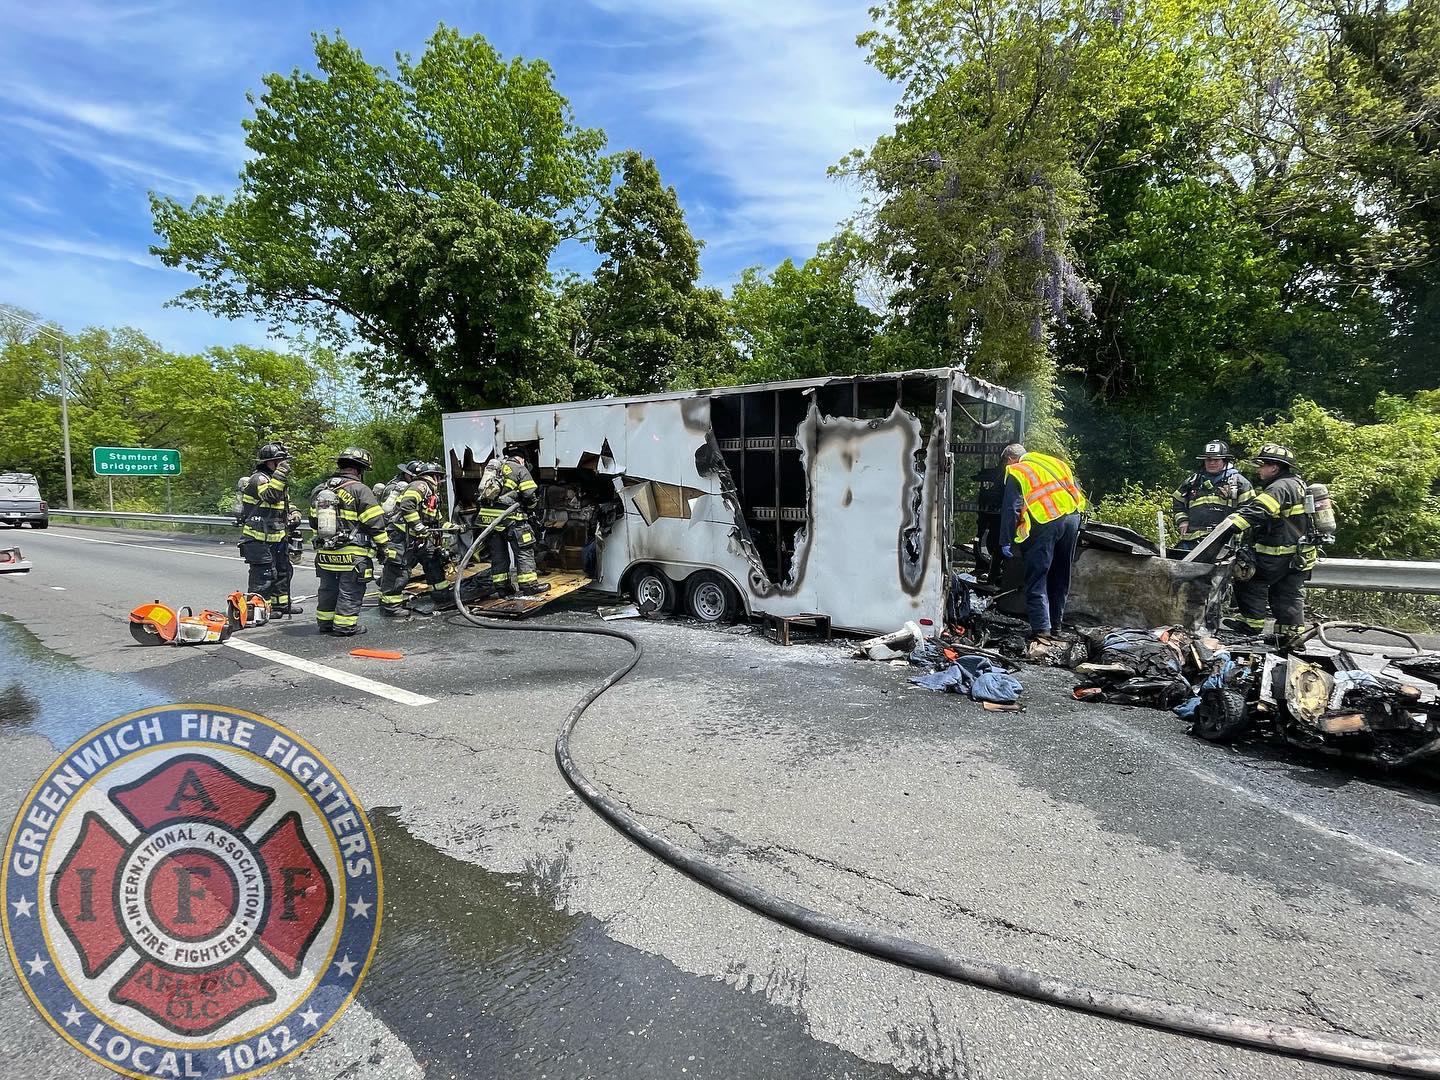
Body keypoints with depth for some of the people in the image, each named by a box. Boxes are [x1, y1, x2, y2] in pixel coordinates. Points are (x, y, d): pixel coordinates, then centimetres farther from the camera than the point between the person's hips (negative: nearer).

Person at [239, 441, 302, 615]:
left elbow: (285, 503, 28)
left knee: (283, 570, 18)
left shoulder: (279, 479, 17)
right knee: (264, 574, -7)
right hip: (259, 538, -10)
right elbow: (270, 496, -32)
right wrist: (280, 473, -34)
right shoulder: (258, 478, -13)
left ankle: (281, 603, 31)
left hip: (277, 537, 10)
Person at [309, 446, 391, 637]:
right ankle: (345, 626, 6)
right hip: (352, 555, -7)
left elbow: (314, 522, 20)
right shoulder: (360, 490, -12)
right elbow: (374, 522, -14)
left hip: (325, 554, 7)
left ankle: (325, 623, 27)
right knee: (350, 592, 2)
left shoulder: (319, 490, 12)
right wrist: (384, 546, -5)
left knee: (327, 589, 19)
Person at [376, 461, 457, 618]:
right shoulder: (420, 486, -10)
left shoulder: (432, 494, 22)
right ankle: (389, 604, 0)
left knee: (433, 561, 12)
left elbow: (439, 520, 27)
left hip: (417, 538, 10)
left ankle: (442, 596, 20)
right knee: (398, 570, -7)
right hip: (402, 536, -10)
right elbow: (406, 506, -25)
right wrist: (418, 526, -24)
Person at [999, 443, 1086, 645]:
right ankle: (1056, 627, 24)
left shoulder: (1015, 472, 5)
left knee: (1036, 580, -2)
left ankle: (1042, 630, -10)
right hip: (1072, 518, 6)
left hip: (1045, 523, -6)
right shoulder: (1055, 462, 23)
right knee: (1061, 578, 16)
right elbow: (1076, 491, 21)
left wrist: (1006, 541, -2)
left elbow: (1010, 509, -4)